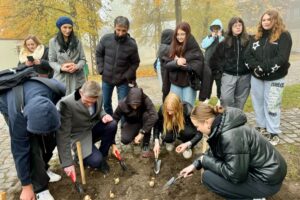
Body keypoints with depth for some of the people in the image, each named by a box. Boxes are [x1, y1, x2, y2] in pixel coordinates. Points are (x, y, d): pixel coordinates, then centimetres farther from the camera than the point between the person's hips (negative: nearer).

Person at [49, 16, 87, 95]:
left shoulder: (77, 41, 8)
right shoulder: (53, 41, 4)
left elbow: (83, 59, 6)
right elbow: (51, 61, 5)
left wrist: (77, 66, -15)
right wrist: (61, 68, -15)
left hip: (77, 79, 1)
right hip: (61, 78, -1)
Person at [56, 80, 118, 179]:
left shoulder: (99, 96, -16)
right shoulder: (66, 104, -31)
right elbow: (63, 135, -28)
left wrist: (104, 115, -18)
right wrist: (67, 163, -27)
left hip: (93, 128, 5)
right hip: (79, 136, -5)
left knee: (112, 125, -25)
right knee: (96, 161, -25)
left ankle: (102, 156, 0)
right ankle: (81, 155, 13)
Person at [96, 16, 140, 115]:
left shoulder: (132, 44, -16)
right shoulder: (106, 39, -12)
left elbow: (135, 63, -3)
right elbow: (98, 53, 4)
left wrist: (126, 76, -10)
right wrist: (101, 69, -4)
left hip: (123, 81, -3)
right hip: (107, 78, 3)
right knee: (105, 103, 17)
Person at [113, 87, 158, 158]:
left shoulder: (146, 100, -33)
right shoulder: (122, 104, -29)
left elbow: (154, 116, -45)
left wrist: (142, 133, -48)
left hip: (143, 121, 0)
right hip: (131, 123, 1)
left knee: (146, 114, -34)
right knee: (125, 140, -26)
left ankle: (146, 145, -19)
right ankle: (135, 133, 12)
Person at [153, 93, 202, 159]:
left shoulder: (188, 110, -34)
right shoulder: (163, 109, -28)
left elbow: (199, 133, -29)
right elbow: (157, 126, -15)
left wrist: (187, 144, -42)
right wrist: (156, 142, -29)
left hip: (185, 128, -1)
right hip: (171, 128, 2)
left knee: (189, 132, -36)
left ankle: (187, 147, -2)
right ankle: (170, 141, 7)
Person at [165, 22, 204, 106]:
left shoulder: (194, 48, -6)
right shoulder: (173, 47, 6)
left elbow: (197, 66, -14)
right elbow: (167, 65, 1)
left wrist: (182, 64, -17)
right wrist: (176, 63, -19)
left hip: (189, 83, -3)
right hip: (175, 83, 4)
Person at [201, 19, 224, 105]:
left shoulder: (224, 37, 2)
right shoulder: (209, 37, 11)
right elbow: (203, 45, -6)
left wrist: (220, 37, -12)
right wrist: (212, 37, -7)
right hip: (208, 64, 3)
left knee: (219, 83, 4)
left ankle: (220, 99, 17)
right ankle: (207, 98, 25)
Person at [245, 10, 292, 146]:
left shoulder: (284, 36, -5)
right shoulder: (257, 36, 10)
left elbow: (282, 58, -17)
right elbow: (248, 54, 2)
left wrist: (263, 67, -22)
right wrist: (255, 67, -16)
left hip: (274, 78, -5)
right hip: (256, 77, 5)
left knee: (271, 105, -1)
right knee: (258, 103, 12)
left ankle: (273, 133, 10)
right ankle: (261, 127, 28)